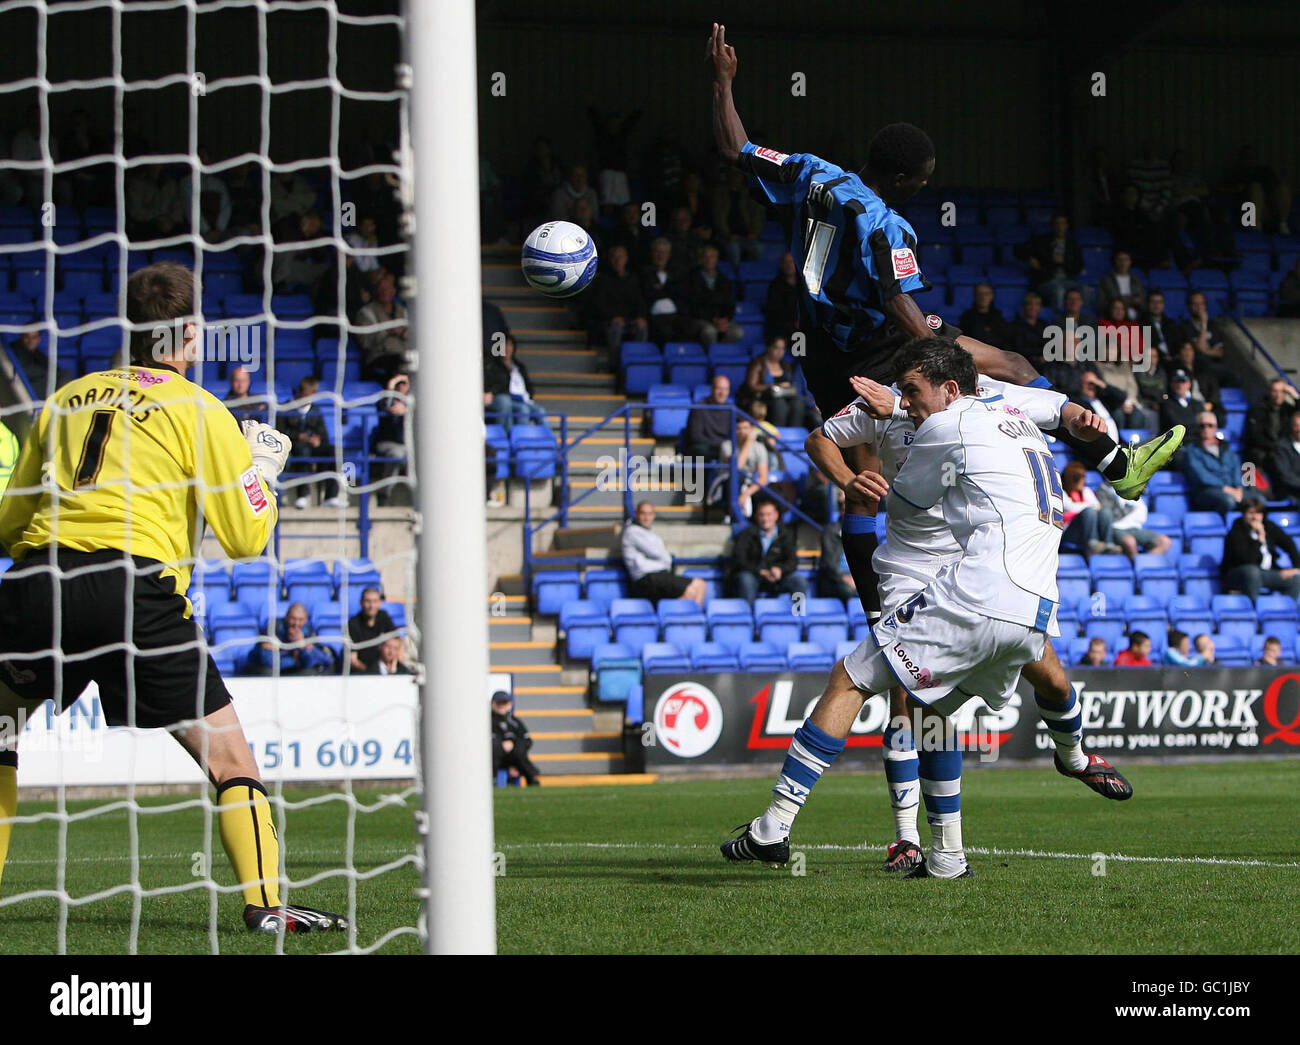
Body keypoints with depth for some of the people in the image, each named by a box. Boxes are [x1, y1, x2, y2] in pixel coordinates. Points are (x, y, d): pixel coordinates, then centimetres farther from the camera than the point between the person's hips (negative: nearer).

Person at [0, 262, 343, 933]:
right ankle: (264, 903, -6)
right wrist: (263, 472, 24)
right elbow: (245, 539, 6)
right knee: (227, 756, 4)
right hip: (138, 590, -3)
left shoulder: (65, 400, 18)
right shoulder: (200, 412, 7)